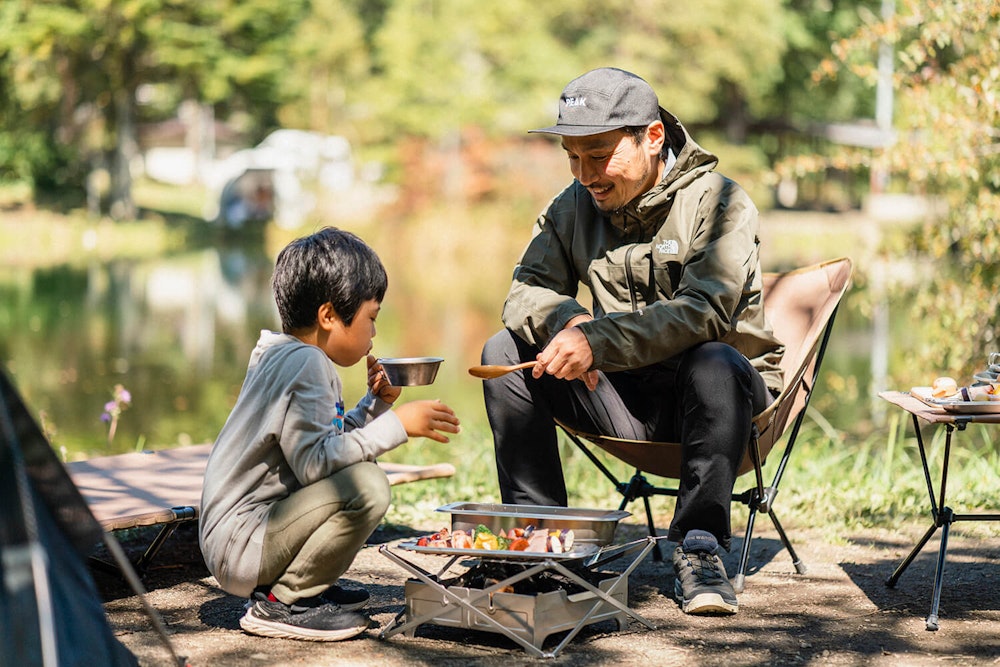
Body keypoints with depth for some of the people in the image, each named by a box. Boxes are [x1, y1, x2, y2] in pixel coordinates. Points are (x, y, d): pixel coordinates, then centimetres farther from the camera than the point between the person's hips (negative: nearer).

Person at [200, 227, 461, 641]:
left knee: (360, 468, 22)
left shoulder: (289, 358, 15)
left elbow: (328, 440, 18)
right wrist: (396, 425, -22)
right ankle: (280, 603, -11)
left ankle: (306, 587, 14)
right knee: (367, 486, -26)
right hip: (238, 544, -11)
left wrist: (375, 404, 9)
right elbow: (314, 460, -27)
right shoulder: (304, 363, -17)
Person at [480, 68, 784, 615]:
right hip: (625, 396, 5)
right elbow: (527, 291, -1)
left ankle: (698, 548, -26)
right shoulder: (573, 207, 3)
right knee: (505, 351, -12)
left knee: (714, 362, -38)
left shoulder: (717, 201, -14)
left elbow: (704, 311, -28)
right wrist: (569, 321, -25)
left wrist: (597, 340, -38)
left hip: (703, 400, -4)